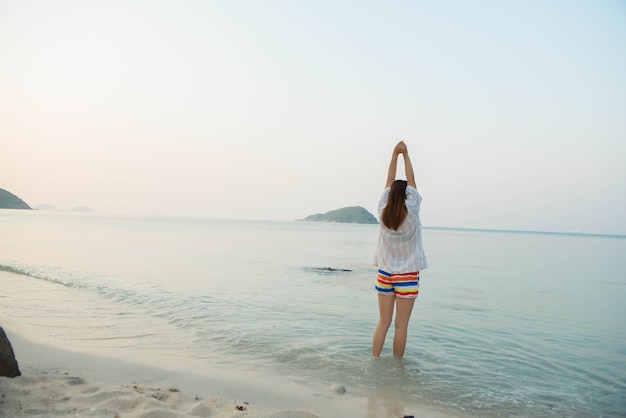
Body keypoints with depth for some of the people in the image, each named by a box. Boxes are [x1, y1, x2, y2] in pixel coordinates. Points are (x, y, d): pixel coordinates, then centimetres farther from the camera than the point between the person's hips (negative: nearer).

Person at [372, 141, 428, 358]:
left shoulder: (383, 213, -5)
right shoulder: (411, 213, -12)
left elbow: (389, 183, 4)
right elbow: (411, 182, -3)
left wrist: (395, 154, 6)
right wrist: (405, 155, 3)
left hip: (385, 274, 3)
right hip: (407, 275, -3)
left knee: (383, 322, 10)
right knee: (401, 325, 4)